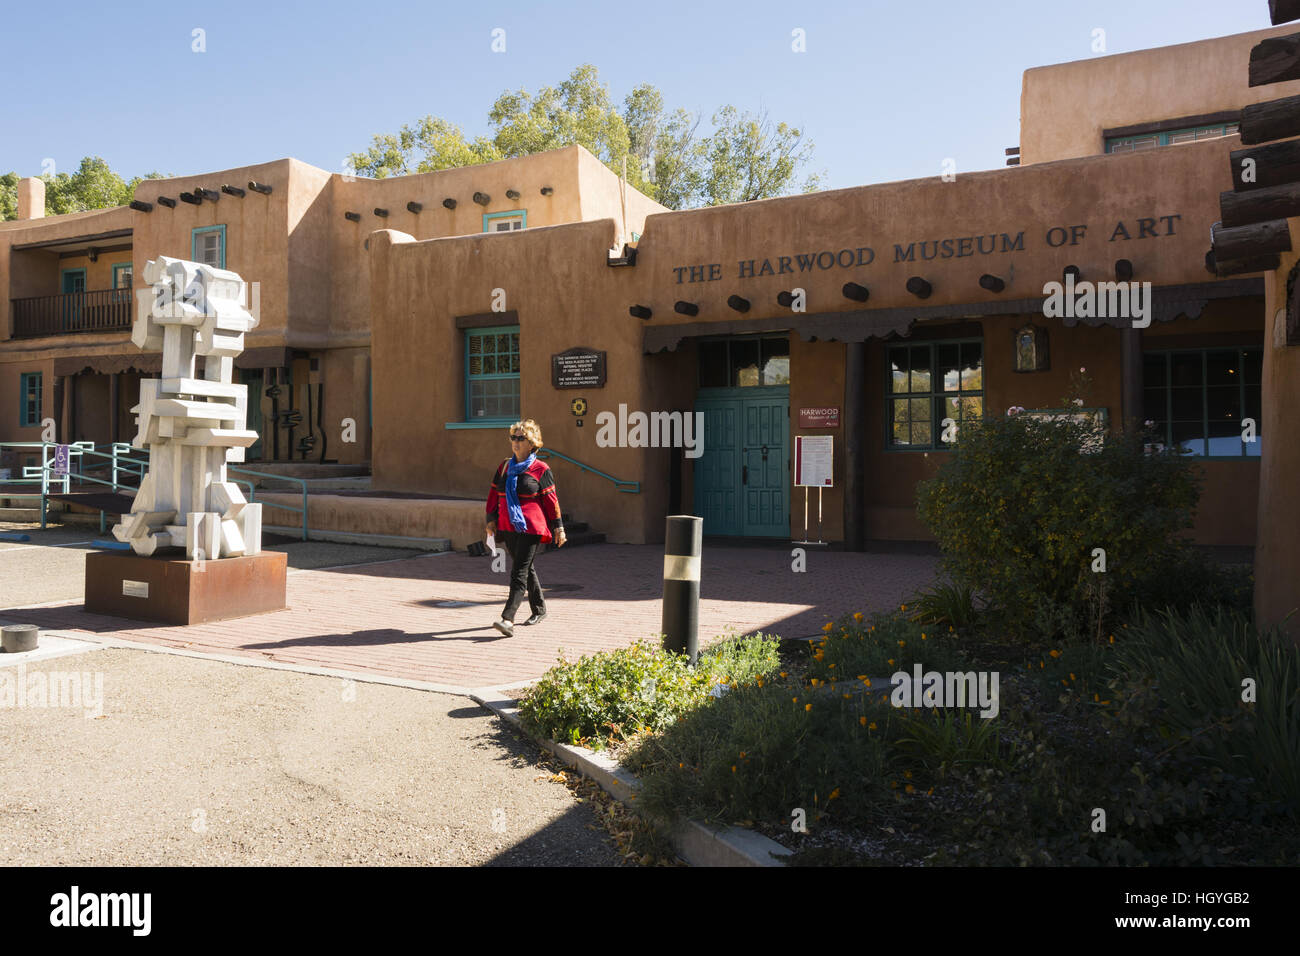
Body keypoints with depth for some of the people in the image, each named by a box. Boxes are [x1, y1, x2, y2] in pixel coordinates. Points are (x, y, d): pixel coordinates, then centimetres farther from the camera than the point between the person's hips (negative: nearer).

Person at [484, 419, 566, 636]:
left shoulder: (541, 470, -3)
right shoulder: (504, 466, 11)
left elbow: (551, 499, -1)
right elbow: (494, 494, 15)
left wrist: (558, 527, -1)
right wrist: (491, 519, 8)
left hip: (531, 528, -6)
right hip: (508, 527, 6)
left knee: (519, 572, -13)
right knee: (526, 569, 17)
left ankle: (508, 619, -19)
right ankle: (539, 608, 35)